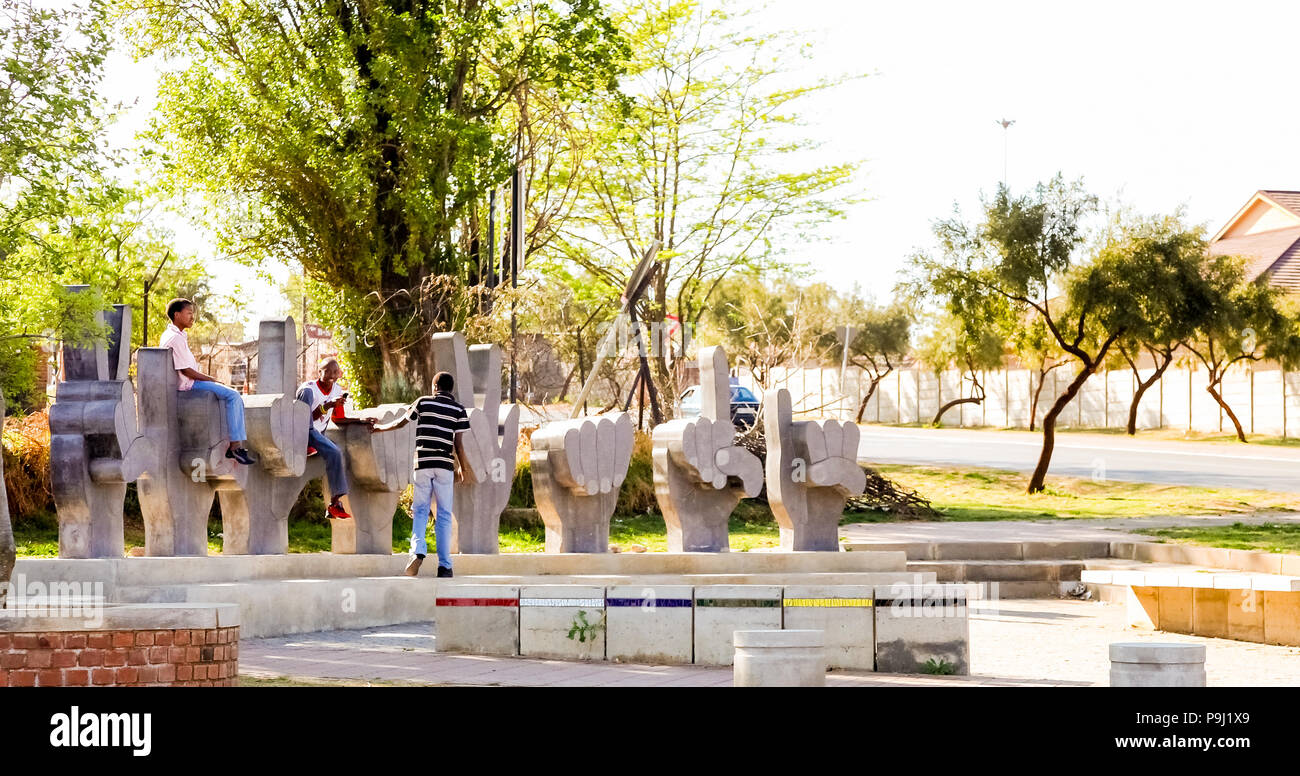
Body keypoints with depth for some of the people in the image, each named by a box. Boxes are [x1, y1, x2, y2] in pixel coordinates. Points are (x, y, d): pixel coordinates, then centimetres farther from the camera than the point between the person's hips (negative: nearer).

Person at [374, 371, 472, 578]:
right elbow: (458, 443, 0)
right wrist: (462, 468, 12)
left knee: (420, 510, 7)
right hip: (445, 466, -1)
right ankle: (444, 565, 1)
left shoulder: (423, 402, 6)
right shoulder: (458, 410, 3)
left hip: (423, 463, 1)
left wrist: (381, 428, 34)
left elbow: (400, 423, 16)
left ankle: (418, 550, -18)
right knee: (444, 514, 4)